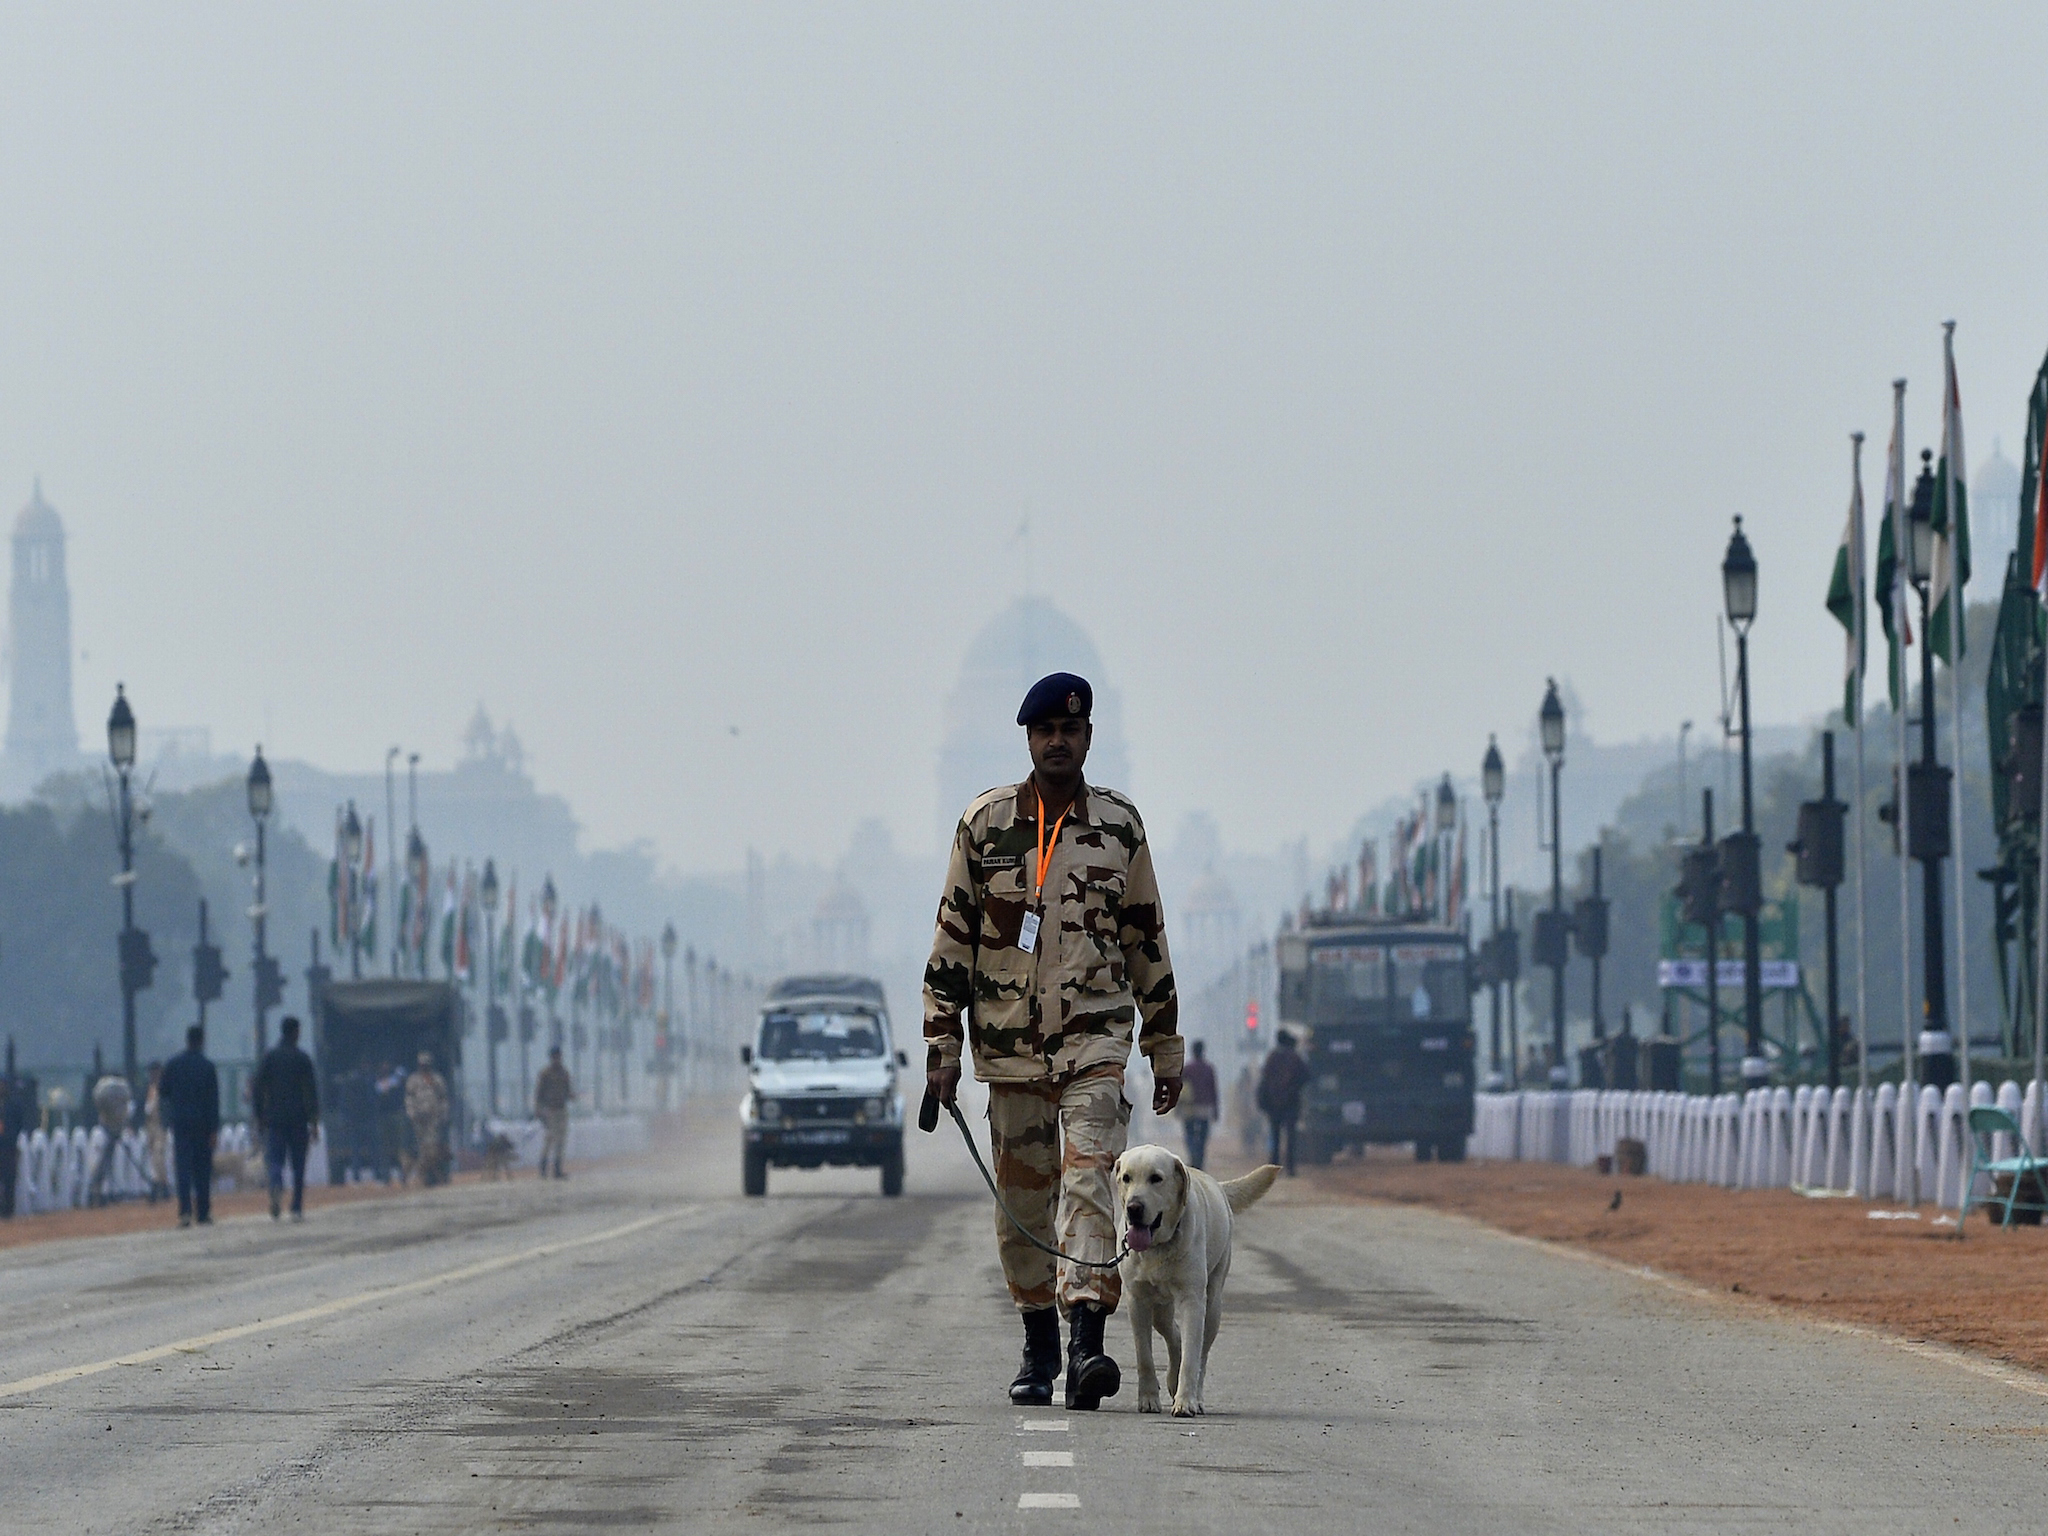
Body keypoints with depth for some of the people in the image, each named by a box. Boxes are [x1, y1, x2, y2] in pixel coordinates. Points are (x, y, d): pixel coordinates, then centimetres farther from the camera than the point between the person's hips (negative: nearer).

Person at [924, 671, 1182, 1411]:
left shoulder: (1120, 825, 5)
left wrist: (1165, 1050, 12)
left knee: (1088, 1181, -16)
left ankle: (1086, 1343, -25)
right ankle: (1038, 1347, 20)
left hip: (1094, 1038, -1)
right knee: (1022, 1198, 6)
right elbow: (952, 939, 6)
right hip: (1009, 1039, 1)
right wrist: (942, 1049, 1)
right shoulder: (985, 823, 4)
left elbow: (1148, 941, 11)